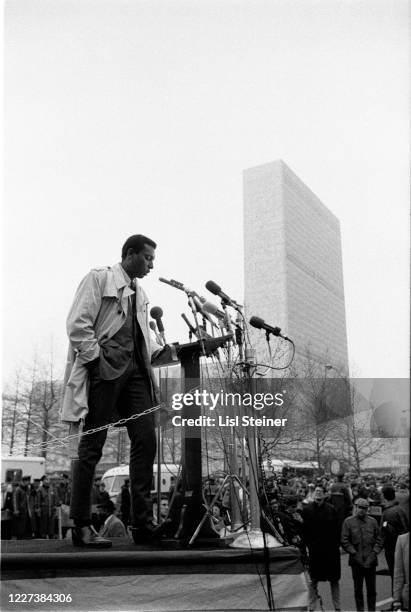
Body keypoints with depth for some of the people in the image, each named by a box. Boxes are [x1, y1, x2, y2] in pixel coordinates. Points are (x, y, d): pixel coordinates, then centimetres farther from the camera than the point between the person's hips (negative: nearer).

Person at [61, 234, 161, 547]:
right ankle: (82, 527, 4)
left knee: (146, 441, -2)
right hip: (105, 367, -7)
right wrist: (97, 359, -13)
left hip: (134, 369, 7)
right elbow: (77, 324, -7)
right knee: (92, 445, -4)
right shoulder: (99, 278, 3)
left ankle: (143, 523, 2)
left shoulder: (140, 293, 25)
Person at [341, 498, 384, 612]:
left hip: (371, 560, 1)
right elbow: (344, 541, -1)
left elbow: (379, 540, 7)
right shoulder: (348, 522, 0)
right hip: (356, 561, -1)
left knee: (371, 588, 6)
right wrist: (354, 554, -8)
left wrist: (374, 553, -4)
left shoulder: (373, 521, 6)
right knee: (358, 588, 5)